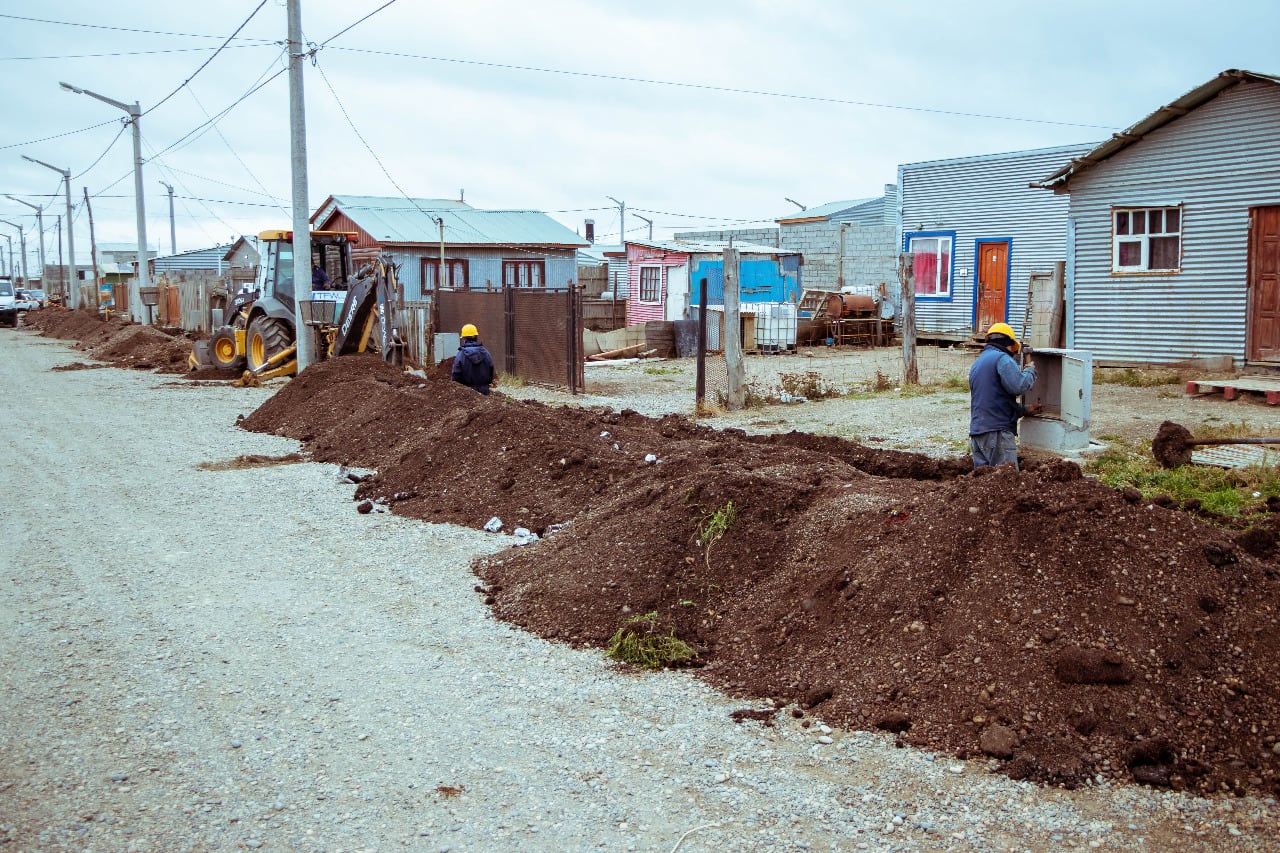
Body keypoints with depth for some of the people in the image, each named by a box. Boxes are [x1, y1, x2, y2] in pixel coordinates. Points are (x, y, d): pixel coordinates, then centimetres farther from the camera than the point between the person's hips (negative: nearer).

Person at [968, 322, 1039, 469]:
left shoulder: (977, 364, 24)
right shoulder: (1002, 359, -6)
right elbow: (1018, 386, -18)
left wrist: (1024, 410, 25)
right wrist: (1030, 370, 1)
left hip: (976, 431, 9)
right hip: (997, 431, -9)